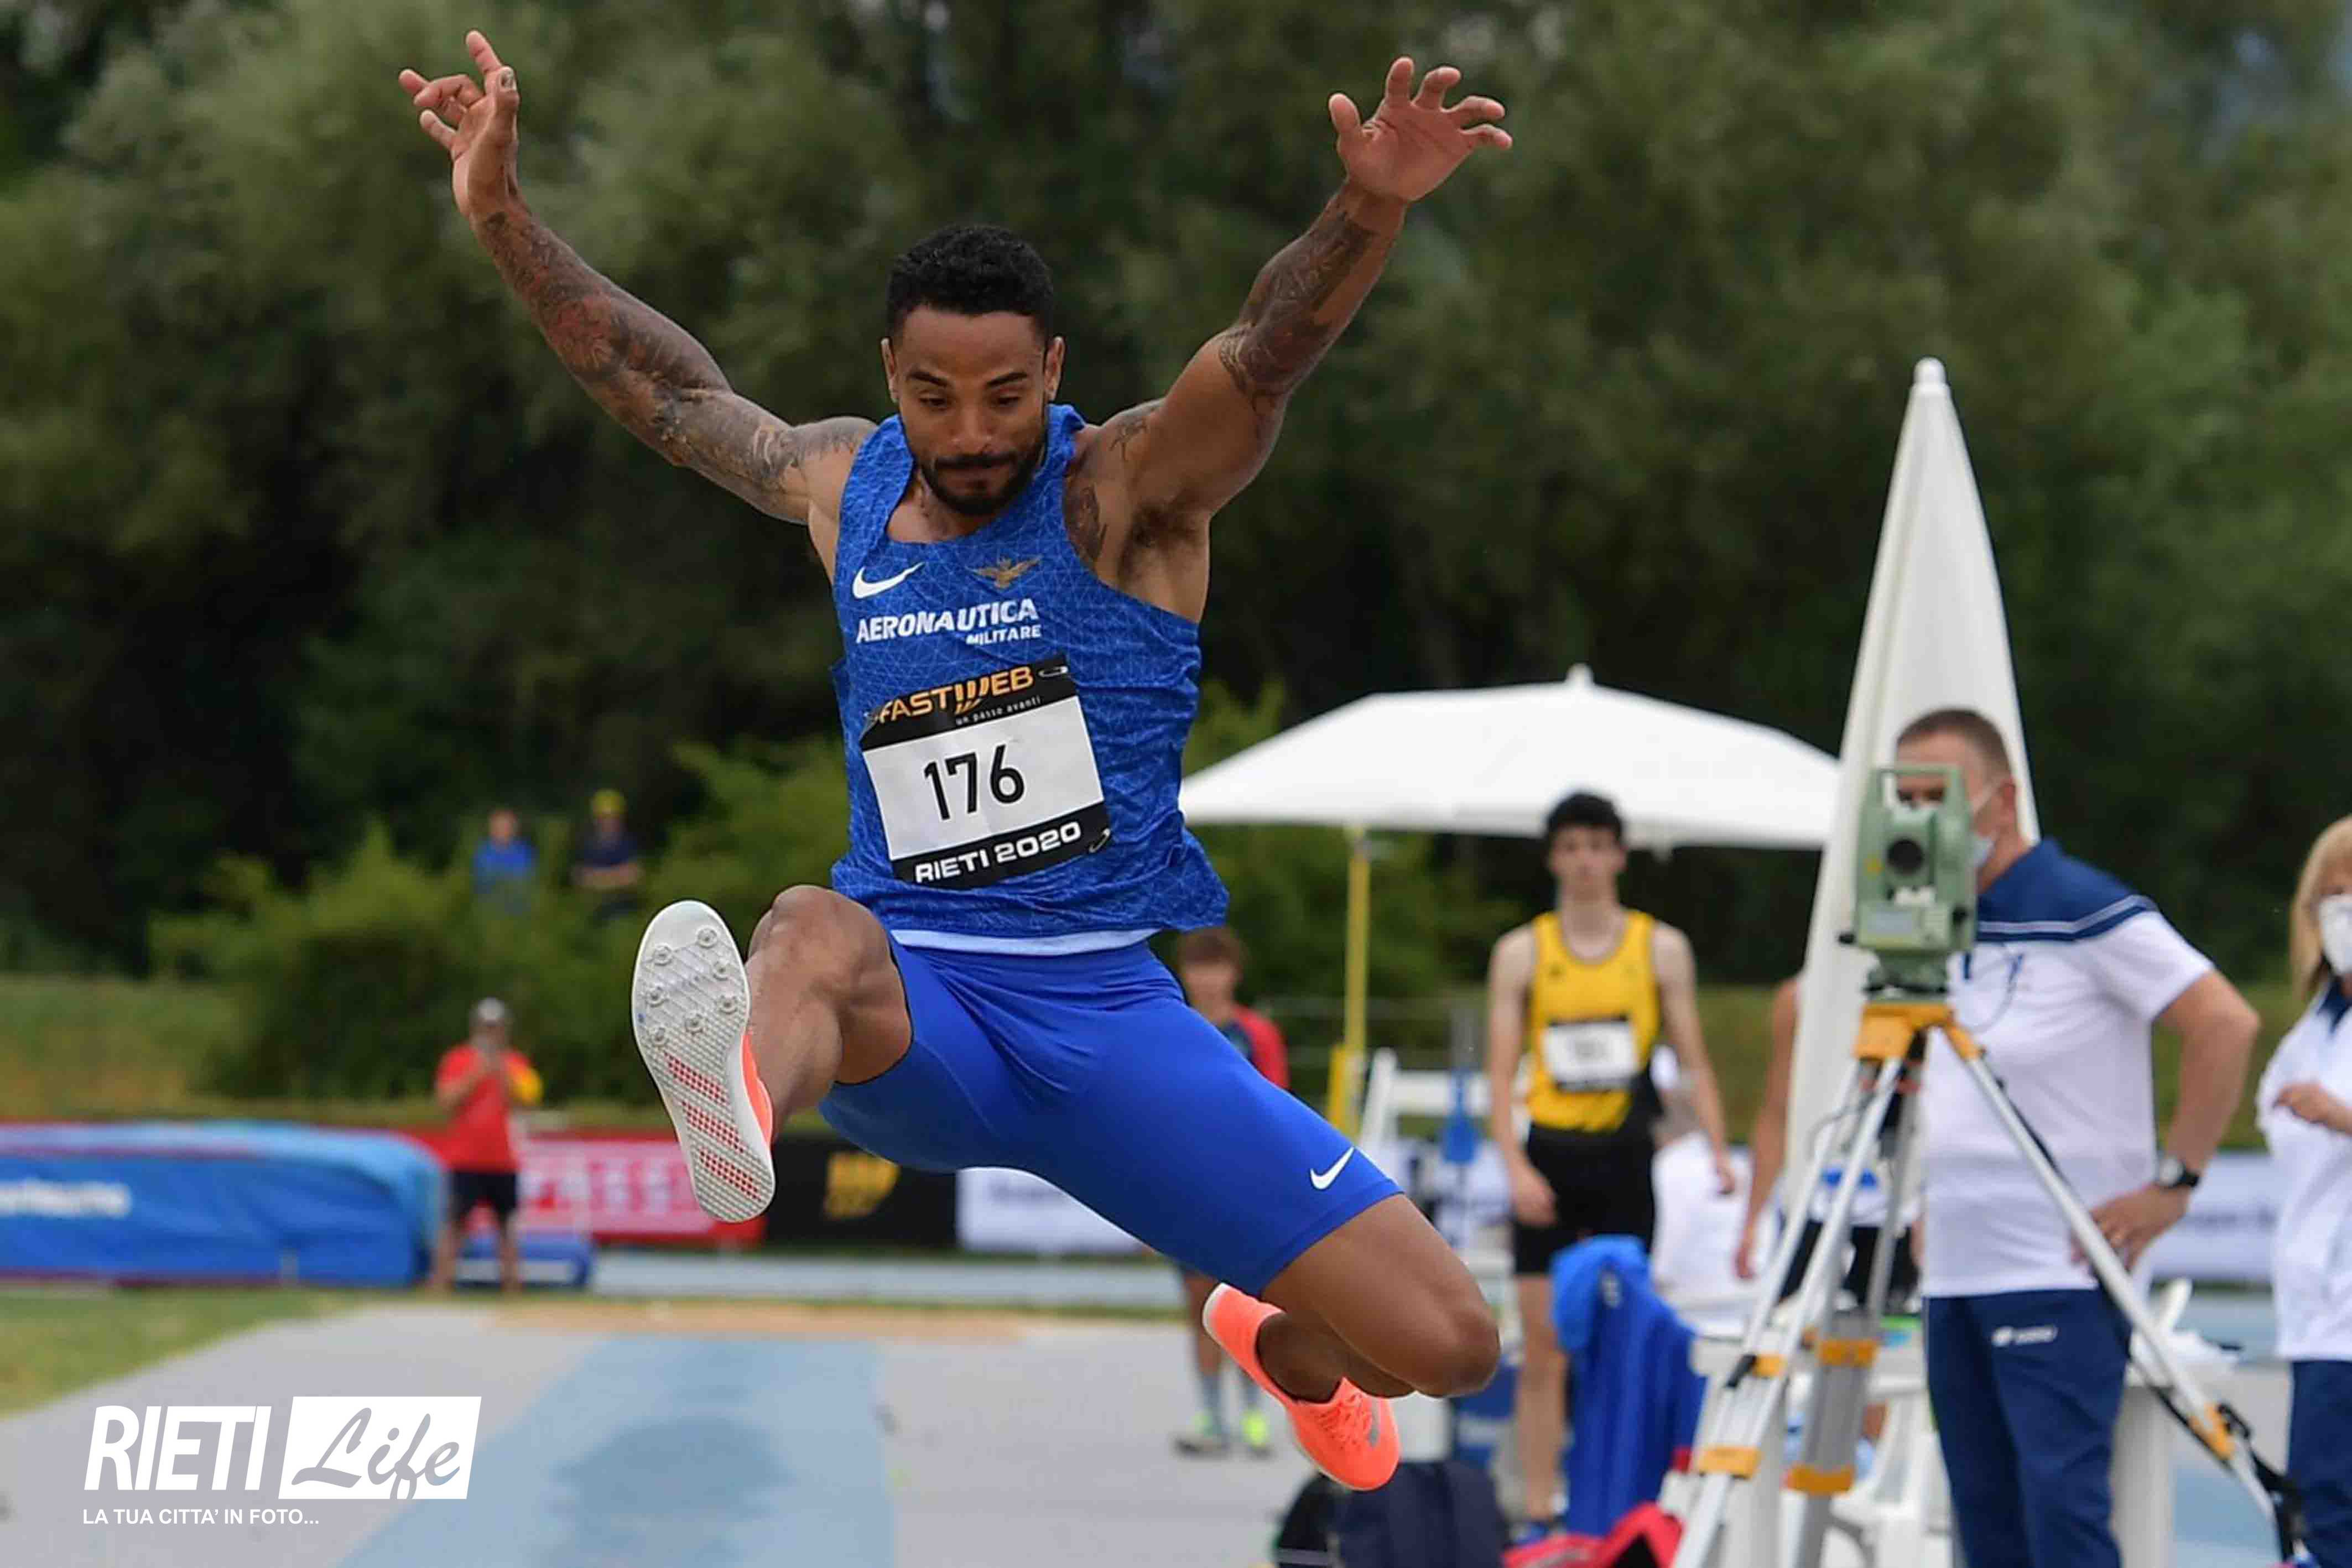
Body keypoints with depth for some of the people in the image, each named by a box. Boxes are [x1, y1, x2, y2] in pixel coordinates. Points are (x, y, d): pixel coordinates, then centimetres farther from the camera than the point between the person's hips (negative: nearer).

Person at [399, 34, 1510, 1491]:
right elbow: (668, 388, 27)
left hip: (1108, 1008, -1)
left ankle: (1278, 1341, 30)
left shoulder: (1133, 489, -2)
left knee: (1443, 1345, -8)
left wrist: (1367, 216, -42)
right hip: (914, 1016, 1)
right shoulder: (845, 490, 11)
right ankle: (740, 1098, -77)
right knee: (815, 932, -38)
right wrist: (505, 218, 23)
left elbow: (1267, 357, -22)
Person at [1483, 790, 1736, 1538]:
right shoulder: (1522, 952, 5)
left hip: (1624, 1158, 0)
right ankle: (1538, 1513, -1)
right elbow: (1501, 1071, 2)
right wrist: (1515, 1163, -11)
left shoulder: (1661, 948, 6)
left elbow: (1693, 1062, 5)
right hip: (1549, 1158, 0)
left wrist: (1718, 1152, -8)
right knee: (1544, 1344, -3)